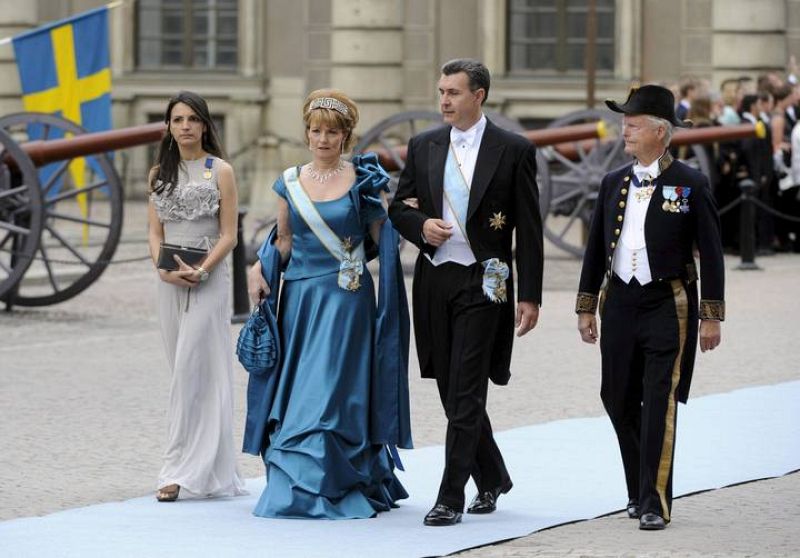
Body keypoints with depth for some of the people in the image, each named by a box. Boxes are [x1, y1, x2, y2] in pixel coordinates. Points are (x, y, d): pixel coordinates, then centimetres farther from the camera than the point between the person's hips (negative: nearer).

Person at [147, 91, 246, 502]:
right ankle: (207, 471, 12)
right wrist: (161, 265, -10)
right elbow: (155, 230, 9)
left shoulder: (221, 171, -1)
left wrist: (200, 271, -16)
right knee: (184, 371, 6)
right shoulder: (160, 173, 12)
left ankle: (182, 469, -11)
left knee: (193, 371, -11)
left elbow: (228, 235, -4)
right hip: (170, 280, 5)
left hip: (209, 279, -5)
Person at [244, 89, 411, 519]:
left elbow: (382, 238, 2)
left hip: (346, 300, -4)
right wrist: (259, 268, -1)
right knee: (298, 387, 5)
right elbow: (284, 241, 14)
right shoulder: (290, 183, 9)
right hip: (299, 298, 4)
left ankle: (316, 489, -8)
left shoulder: (361, 181, -1)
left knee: (329, 390, -9)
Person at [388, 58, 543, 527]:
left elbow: (529, 229, -3)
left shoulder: (514, 151, -3)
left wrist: (530, 296, -6)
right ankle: (491, 479, 29)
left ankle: (451, 498, -7)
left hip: (482, 282, -5)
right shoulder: (424, 147, 9)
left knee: (465, 396, -9)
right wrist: (422, 225, -8)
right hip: (433, 281, 5)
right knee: (454, 394, 11)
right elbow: (399, 209, 16)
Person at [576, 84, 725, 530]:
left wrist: (711, 316, -7)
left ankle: (655, 502, -5)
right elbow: (596, 248, 15)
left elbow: (711, 254, -4)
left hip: (669, 306, -5)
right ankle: (640, 489, 26)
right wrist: (587, 307, 12)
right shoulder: (614, 183, 9)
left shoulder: (691, 184, -5)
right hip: (620, 304, 5)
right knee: (619, 401, 9)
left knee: (660, 404, -8)